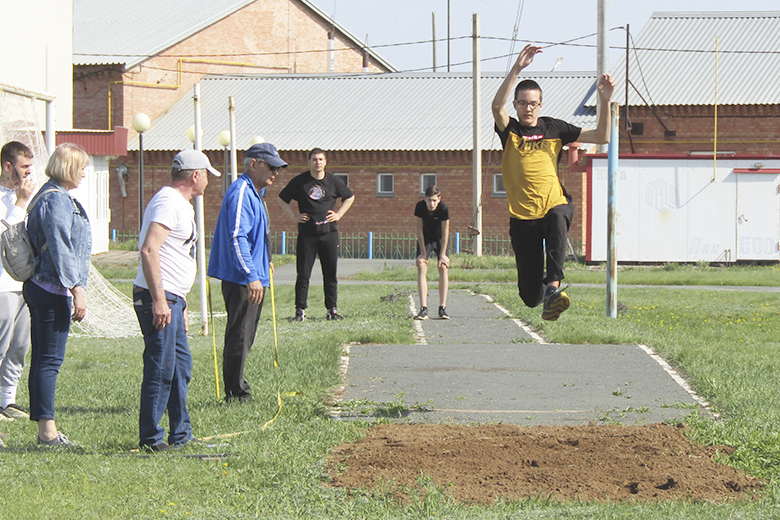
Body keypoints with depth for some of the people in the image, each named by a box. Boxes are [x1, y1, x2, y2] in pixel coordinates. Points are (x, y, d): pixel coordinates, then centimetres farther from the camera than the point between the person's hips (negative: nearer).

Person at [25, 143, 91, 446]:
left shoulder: (55, 197, 18)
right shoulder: (56, 200, -14)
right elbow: (61, 249, -20)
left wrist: (74, 289, 24)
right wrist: (77, 290, -20)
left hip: (39, 287, 11)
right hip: (52, 290, -11)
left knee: (43, 358, 10)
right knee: (50, 360, -8)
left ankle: (45, 429, 14)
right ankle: (47, 430, -7)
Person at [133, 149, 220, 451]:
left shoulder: (181, 205, 21)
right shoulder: (168, 202, -13)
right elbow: (148, 250, -23)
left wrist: (181, 307, 27)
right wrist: (159, 301, -26)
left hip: (171, 299, 11)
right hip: (158, 298, -11)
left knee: (180, 365, 16)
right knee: (161, 369, -9)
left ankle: (181, 435, 24)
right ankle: (150, 438, -5)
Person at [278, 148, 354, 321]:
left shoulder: (333, 181, 5)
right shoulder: (299, 181, 0)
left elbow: (349, 197, 21)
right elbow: (282, 199, 11)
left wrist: (339, 214, 9)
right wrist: (294, 216, 2)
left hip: (329, 233, 2)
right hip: (307, 234, -2)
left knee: (330, 273, 4)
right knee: (303, 274, -2)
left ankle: (332, 309, 12)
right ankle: (300, 310, 3)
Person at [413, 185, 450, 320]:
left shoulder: (443, 208, -28)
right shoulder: (420, 207, -25)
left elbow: (445, 232, -20)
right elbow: (419, 230, -16)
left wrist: (442, 254, -17)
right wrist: (423, 253, -15)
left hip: (440, 239, 0)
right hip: (425, 239, 0)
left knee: (444, 268, -13)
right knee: (421, 267, -15)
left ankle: (442, 308, -10)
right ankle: (424, 309, -20)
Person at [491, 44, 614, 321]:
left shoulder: (554, 129, 9)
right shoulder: (510, 131, 3)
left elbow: (601, 137, 8)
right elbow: (497, 106, -20)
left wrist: (605, 101, -5)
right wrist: (517, 69, -28)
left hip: (556, 204, 0)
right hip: (523, 216, 0)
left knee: (557, 219, -42)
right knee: (530, 297, 3)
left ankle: (553, 287, -47)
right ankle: (542, 290, 43)